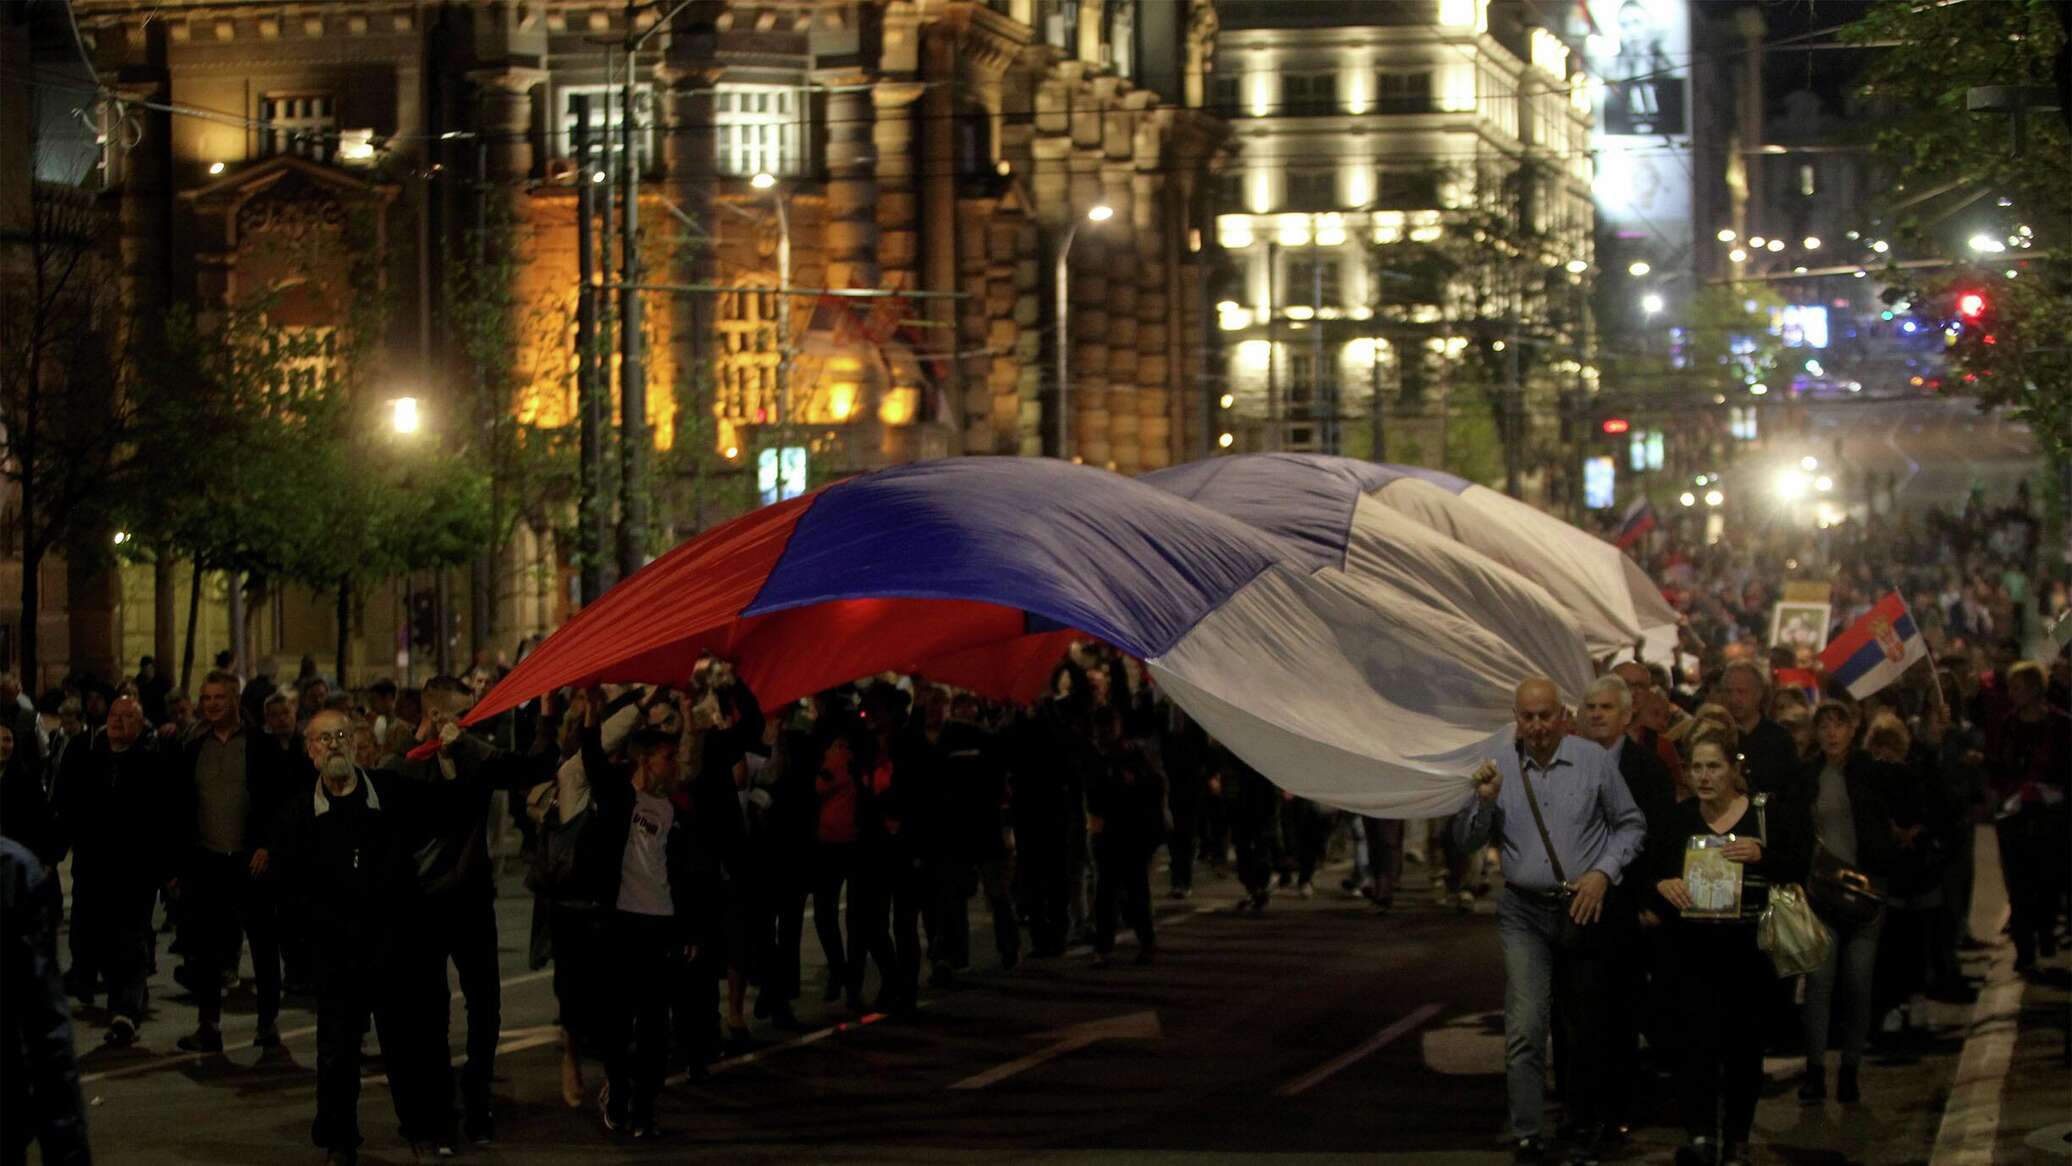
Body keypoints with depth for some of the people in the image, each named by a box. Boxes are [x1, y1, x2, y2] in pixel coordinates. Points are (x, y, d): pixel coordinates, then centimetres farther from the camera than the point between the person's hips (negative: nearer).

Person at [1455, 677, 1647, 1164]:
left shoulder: (1593, 760, -2)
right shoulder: (1499, 768, 1)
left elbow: (1631, 826, 5)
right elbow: (1468, 840, 6)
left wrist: (1603, 873, -8)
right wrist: (1484, 801, -12)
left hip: (1582, 909, 0)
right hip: (1524, 913, 0)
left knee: (1584, 1030, 11)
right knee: (1524, 1029, -11)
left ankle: (1584, 1126, 28)